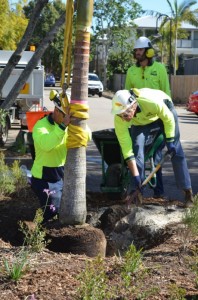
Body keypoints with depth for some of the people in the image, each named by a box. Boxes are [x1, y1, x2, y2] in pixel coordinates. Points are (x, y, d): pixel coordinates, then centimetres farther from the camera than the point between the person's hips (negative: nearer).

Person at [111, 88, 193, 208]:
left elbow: (169, 119, -25)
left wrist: (170, 141, -16)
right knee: (137, 150, -15)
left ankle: (188, 192, 5)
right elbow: (126, 148, -30)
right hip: (140, 122, 2)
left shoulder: (152, 102, -46)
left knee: (176, 151, -5)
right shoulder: (119, 119, -35)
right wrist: (135, 175, -30)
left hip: (164, 112, -2)